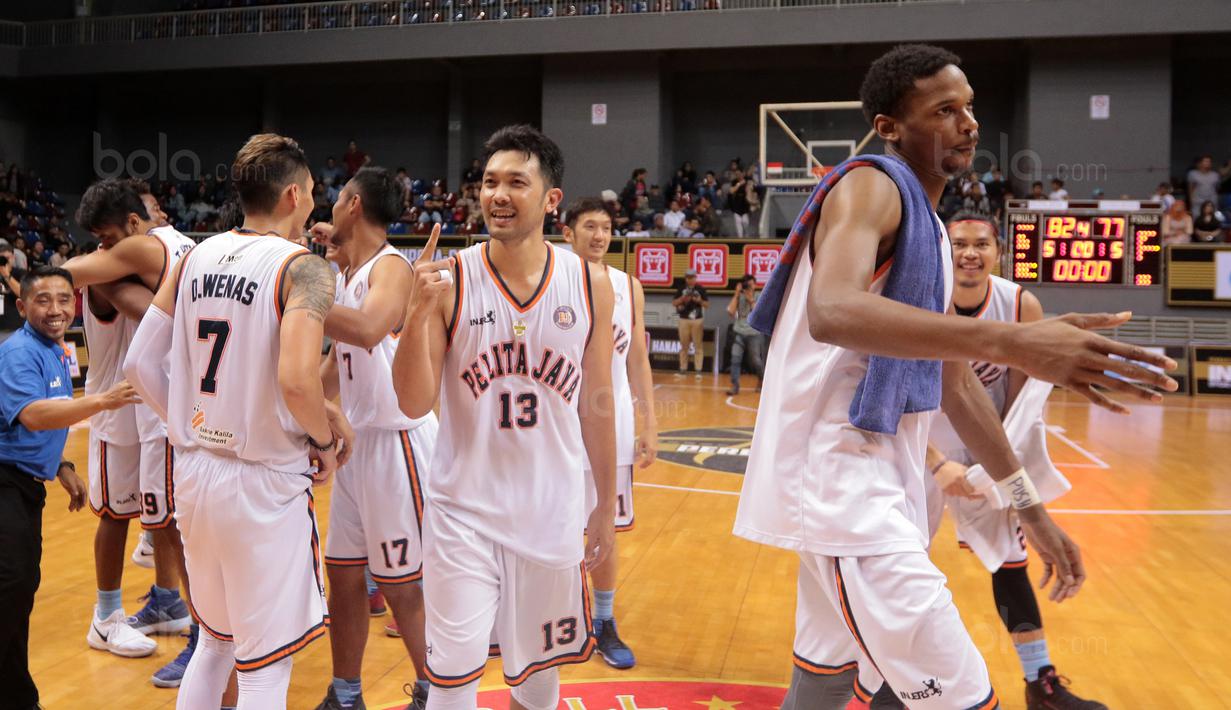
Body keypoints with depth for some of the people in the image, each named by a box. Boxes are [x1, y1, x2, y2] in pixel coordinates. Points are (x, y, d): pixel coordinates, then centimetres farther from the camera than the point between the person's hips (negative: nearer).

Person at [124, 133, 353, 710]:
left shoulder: (195, 258, 6)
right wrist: (326, 439, -9)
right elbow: (296, 381, -28)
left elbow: (139, 365, 5)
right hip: (264, 485, -7)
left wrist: (194, 425, 14)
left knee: (216, 637, 25)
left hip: (193, 471, 7)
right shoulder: (303, 268, -14)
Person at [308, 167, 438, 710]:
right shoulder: (345, 273, 11)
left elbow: (367, 328, -39)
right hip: (357, 439, 9)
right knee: (343, 574, 13)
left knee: (401, 584, 2)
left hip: (396, 441, -8)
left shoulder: (391, 267, -16)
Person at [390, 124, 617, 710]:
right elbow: (414, 404, -11)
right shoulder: (449, 281, -8)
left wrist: (607, 504, 9)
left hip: (552, 513, 2)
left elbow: (596, 405, 5)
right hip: (464, 512, -2)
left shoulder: (590, 285, -3)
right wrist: (417, 313, -25)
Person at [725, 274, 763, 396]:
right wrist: (736, 294, -10)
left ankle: (763, 382, 29)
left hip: (754, 334, -1)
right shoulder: (739, 297, 2)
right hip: (739, 333, 1)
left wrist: (751, 300, -17)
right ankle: (734, 386, -10)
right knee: (735, 358, -12)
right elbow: (730, 311, -12)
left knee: (756, 360, 5)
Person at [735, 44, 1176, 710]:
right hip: (840, 478, -10)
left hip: (875, 481, 10)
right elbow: (833, 312, -34)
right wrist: (1012, 344, -44)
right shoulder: (869, 185, -12)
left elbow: (952, 380, 22)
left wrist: (1030, 507, 20)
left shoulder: (930, 228, 17)